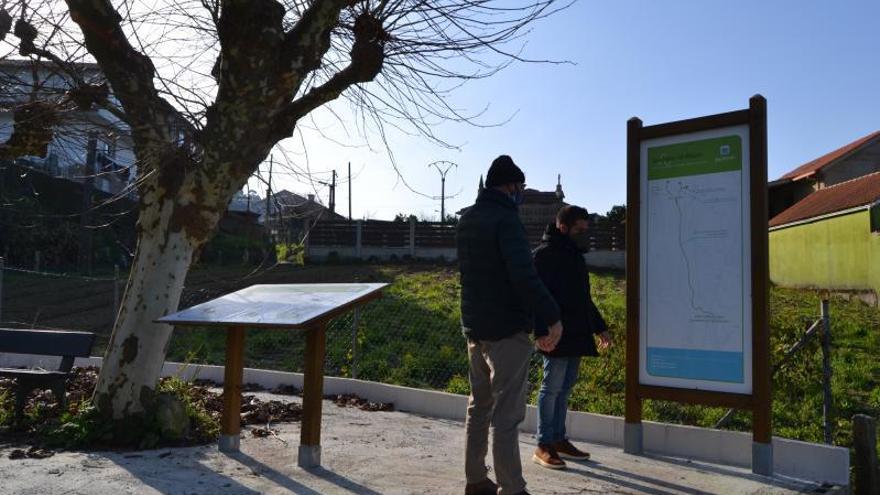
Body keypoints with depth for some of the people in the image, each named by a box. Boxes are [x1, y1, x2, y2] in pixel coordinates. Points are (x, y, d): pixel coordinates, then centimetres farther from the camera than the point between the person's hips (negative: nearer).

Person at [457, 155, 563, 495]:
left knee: (479, 406, 18)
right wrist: (551, 316, -22)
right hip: (506, 330, -9)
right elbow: (524, 275, -26)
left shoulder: (467, 220, 12)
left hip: (474, 327, 9)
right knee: (506, 413, -3)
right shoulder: (505, 219, -16)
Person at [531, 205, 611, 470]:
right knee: (552, 387, -4)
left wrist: (599, 327, 26)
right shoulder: (545, 254, -10)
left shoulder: (574, 254, 18)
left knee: (564, 387, 13)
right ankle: (543, 446, 5)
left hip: (576, 335, 9)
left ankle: (558, 440, 23)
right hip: (556, 336, -9)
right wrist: (544, 332, -27)